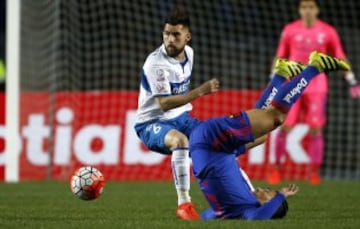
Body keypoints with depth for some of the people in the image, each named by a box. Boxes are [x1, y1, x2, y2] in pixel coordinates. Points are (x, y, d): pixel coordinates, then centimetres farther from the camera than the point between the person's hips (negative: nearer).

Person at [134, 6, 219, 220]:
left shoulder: (188, 53, 0)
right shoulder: (156, 63, -25)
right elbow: (164, 103, -33)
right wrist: (200, 92, -38)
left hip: (181, 118, 8)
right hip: (152, 123, -8)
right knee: (180, 140, -38)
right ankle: (184, 204, -32)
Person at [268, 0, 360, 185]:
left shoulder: (328, 32, 2)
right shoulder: (290, 30, 3)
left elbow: (340, 58, 9)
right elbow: (280, 57, 10)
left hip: (317, 85, 0)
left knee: (316, 129, -5)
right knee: (285, 127, -5)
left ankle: (314, 172, 4)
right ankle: (277, 167, 9)